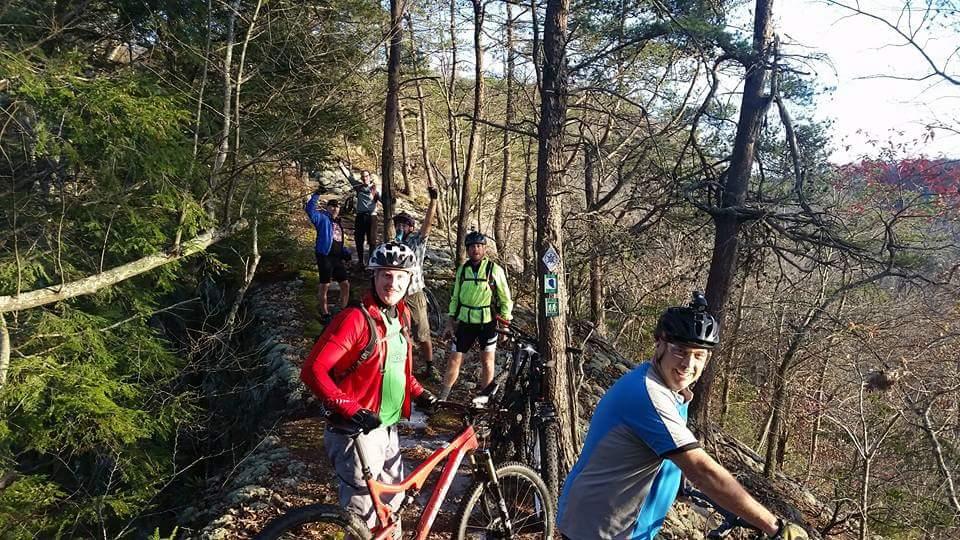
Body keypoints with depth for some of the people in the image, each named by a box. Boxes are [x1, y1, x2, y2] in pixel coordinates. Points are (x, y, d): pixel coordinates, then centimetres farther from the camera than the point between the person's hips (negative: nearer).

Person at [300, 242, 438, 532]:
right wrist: (349, 408, -32)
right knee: (363, 513, 2)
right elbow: (313, 370, -24)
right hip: (356, 431, -8)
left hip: (387, 428, 8)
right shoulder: (355, 319, -19)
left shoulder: (400, 316, 7)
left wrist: (418, 394, 9)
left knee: (393, 496, 23)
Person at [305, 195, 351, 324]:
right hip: (325, 257, -7)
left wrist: (345, 252, 8)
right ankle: (324, 314, 10)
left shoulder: (338, 223, 20)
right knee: (325, 286, 0)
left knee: (345, 284, 6)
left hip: (337, 258, 7)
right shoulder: (323, 218, 0)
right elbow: (310, 209, -17)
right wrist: (316, 195, -19)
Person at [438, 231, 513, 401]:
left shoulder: (495, 270, -6)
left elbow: (505, 299, -1)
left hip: (487, 323, -3)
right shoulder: (462, 269, 4)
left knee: (487, 362, 6)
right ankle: (442, 398, 14)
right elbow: (455, 298, 12)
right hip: (465, 322, 3)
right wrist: (450, 322, 8)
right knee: (454, 359, 3)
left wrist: (505, 324, -4)